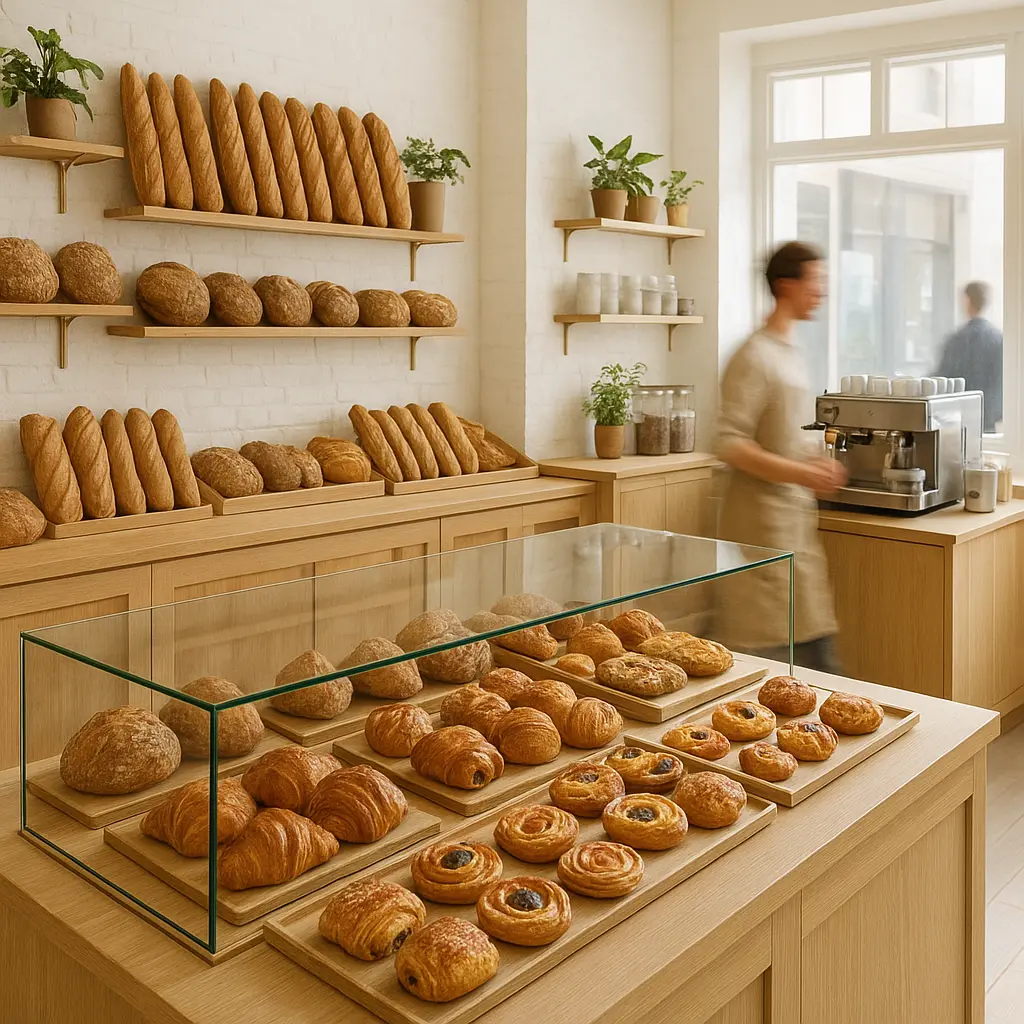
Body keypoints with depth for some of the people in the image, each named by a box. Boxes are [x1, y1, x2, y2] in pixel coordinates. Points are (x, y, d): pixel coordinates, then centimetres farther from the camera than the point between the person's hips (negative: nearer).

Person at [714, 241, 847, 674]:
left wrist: (820, 462, 6)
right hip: (763, 519, -9)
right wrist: (801, 473, -25)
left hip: (798, 515, 9)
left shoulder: (794, 354, 14)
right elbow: (730, 445, -21)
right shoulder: (754, 357, -14)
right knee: (770, 648, -2)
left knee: (816, 645, 14)